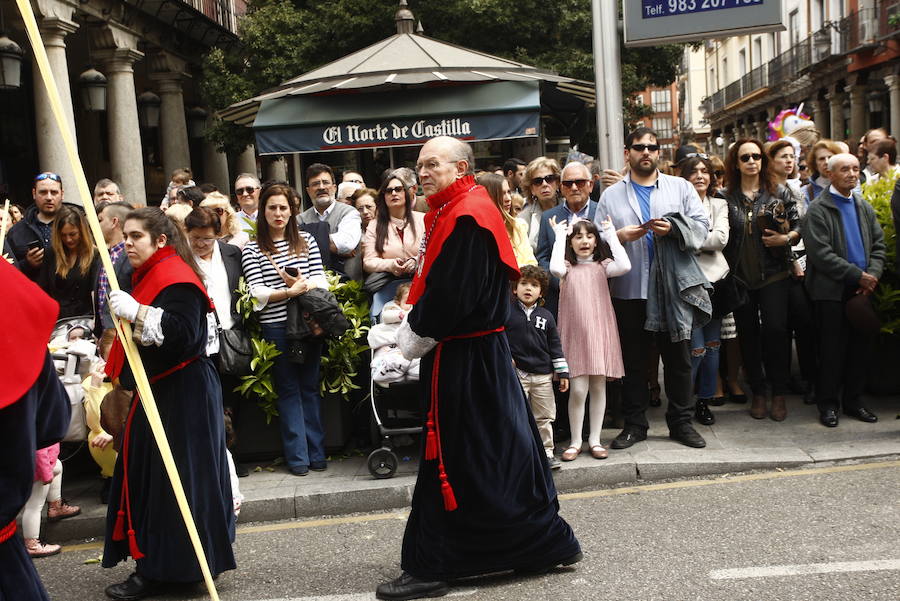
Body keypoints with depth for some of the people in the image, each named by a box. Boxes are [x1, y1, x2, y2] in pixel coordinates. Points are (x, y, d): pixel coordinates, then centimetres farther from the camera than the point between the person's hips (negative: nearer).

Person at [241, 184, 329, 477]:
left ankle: (317, 452, 13)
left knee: (310, 386, 7)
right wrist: (291, 291, -18)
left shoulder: (306, 241, 11)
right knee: (289, 389, 3)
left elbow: (321, 280, 6)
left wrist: (303, 285, -14)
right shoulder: (252, 249, 2)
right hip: (275, 325, -2)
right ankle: (297, 455, 8)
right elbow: (257, 292, -6)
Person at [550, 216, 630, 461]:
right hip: (575, 333, -2)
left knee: (598, 387, 6)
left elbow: (625, 266, -14)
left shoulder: (602, 266, 7)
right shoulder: (568, 268, 3)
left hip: (600, 332, 2)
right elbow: (555, 268, -21)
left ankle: (595, 439, 16)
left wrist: (611, 234, -6)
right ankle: (575, 441, 8)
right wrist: (560, 236, -10)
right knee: (578, 390, -5)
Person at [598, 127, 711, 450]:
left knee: (678, 358, 5)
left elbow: (701, 227, 1)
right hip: (628, 291, 0)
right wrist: (620, 236, -15)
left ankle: (681, 422, 17)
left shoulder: (681, 188, 10)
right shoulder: (611, 195, 11)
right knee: (633, 360, 7)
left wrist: (673, 229, -17)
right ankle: (634, 424, 17)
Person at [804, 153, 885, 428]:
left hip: (862, 290, 6)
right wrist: (858, 275, -14)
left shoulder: (865, 207, 15)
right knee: (832, 349, 0)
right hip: (832, 291, -5)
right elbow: (821, 253, -14)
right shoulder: (818, 209, -5)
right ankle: (828, 404, 11)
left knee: (861, 347, 8)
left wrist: (873, 275, -4)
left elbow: (879, 245, 14)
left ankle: (853, 400, 21)